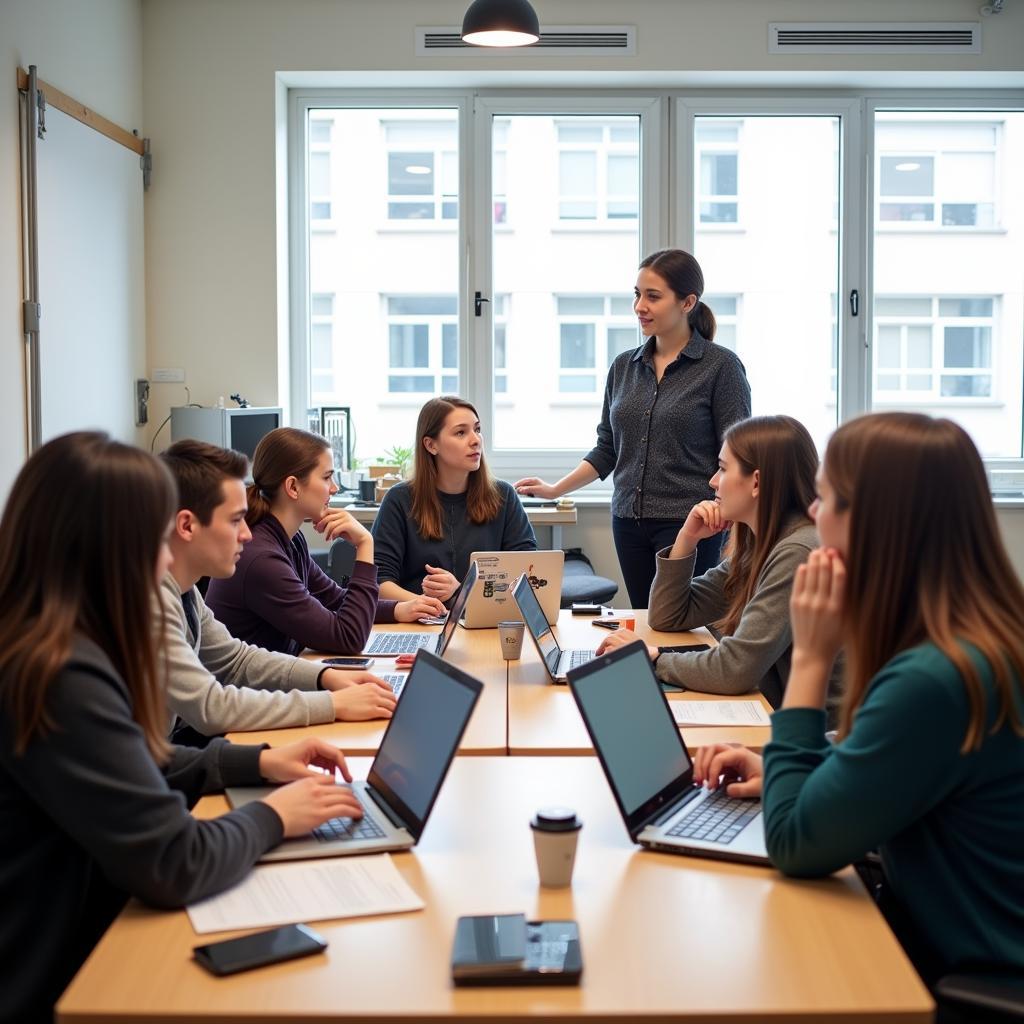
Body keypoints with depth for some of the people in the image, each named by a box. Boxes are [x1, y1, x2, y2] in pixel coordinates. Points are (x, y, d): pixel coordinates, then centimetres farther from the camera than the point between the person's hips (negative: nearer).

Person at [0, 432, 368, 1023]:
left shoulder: (52, 652, 5)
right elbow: (175, 867, -25)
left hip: (71, 955, 9)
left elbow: (132, 769, 20)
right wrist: (272, 817, -8)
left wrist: (258, 763, 9)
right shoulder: (60, 678, -26)